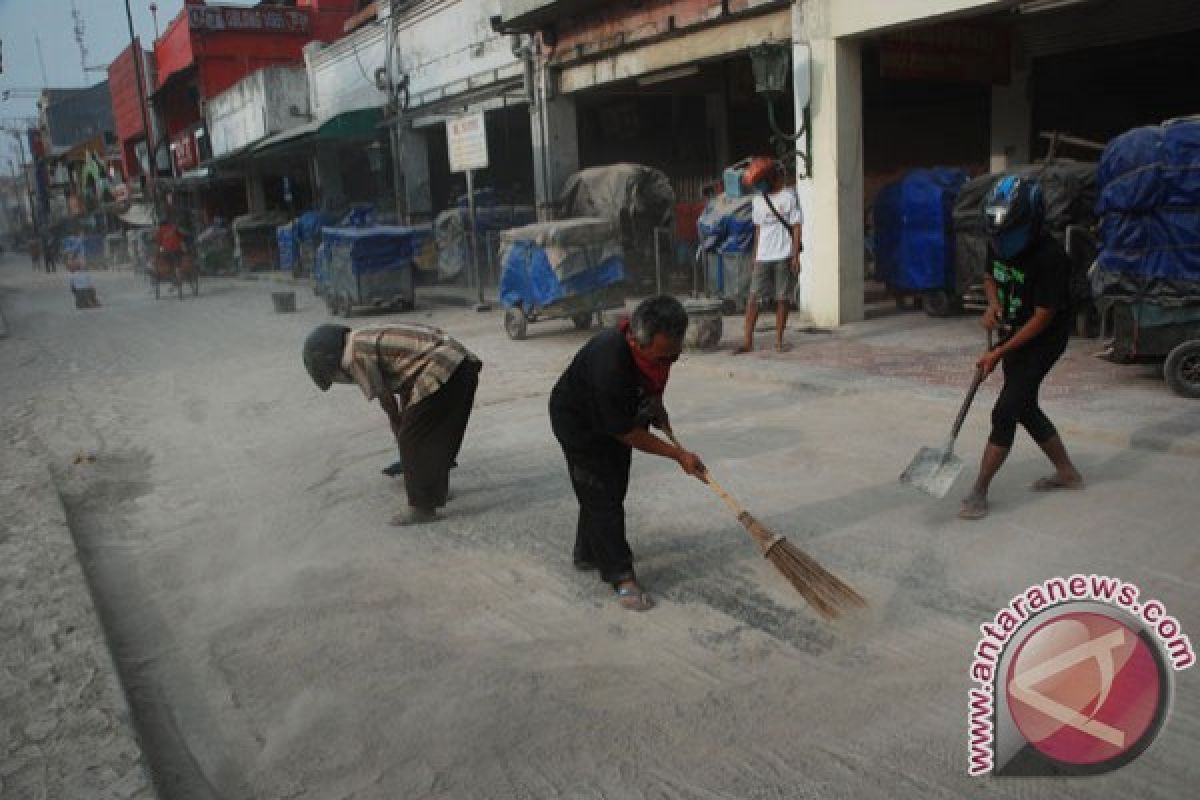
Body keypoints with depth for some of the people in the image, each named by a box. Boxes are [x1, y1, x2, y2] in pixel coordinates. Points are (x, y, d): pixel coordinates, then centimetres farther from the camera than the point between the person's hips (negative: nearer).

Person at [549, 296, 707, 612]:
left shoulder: (662, 344, -23)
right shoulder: (609, 366, -44)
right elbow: (628, 434, -32)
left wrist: (655, 404, -3)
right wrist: (680, 455, -27)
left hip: (618, 414, 7)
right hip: (578, 421, -7)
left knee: (614, 488, 15)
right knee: (600, 494, -8)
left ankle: (589, 553, 34)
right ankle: (621, 575, 1)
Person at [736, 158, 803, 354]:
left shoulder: (789, 196, -3)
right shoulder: (758, 199, 12)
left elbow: (796, 227, -4)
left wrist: (795, 256, -10)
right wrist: (755, 255, 13)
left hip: (784, 256, -4)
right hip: (763, 257, 4)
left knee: (783, 298, 2)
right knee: (753, 297, -4)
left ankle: (779, 340, 11)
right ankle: (748, 341, -2)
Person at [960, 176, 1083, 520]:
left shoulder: (1051, 258, -27)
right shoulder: (999, 243, -6)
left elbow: (1042, 318, -23)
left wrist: (999, 353, -22)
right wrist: (993, 304, -9)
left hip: (1043, 341, -8)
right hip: (1014, 333, 8)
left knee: (1005, 412, -13)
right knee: (1025, 408, 16)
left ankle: (979, 492, -7)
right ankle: (1066, 472, 35)